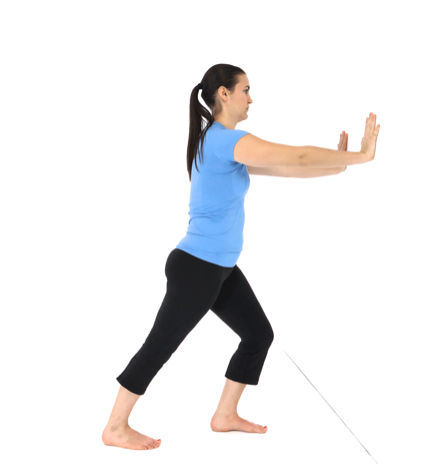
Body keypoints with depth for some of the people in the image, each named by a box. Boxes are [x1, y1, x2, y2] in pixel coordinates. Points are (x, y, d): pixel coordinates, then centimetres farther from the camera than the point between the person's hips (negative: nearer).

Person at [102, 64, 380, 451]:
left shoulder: (221, 143, 12)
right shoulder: (224, 140, -19)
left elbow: (283, 168, 14)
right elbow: (297, 157, -21)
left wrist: (335, 165, 8)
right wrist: (360, 156, -12)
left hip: (221, 268, 10)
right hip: (196, 268, -10)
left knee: (259, 335, 13)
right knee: (160, 346, 1)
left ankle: (225, 416, 25)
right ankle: (116, 428, 14)